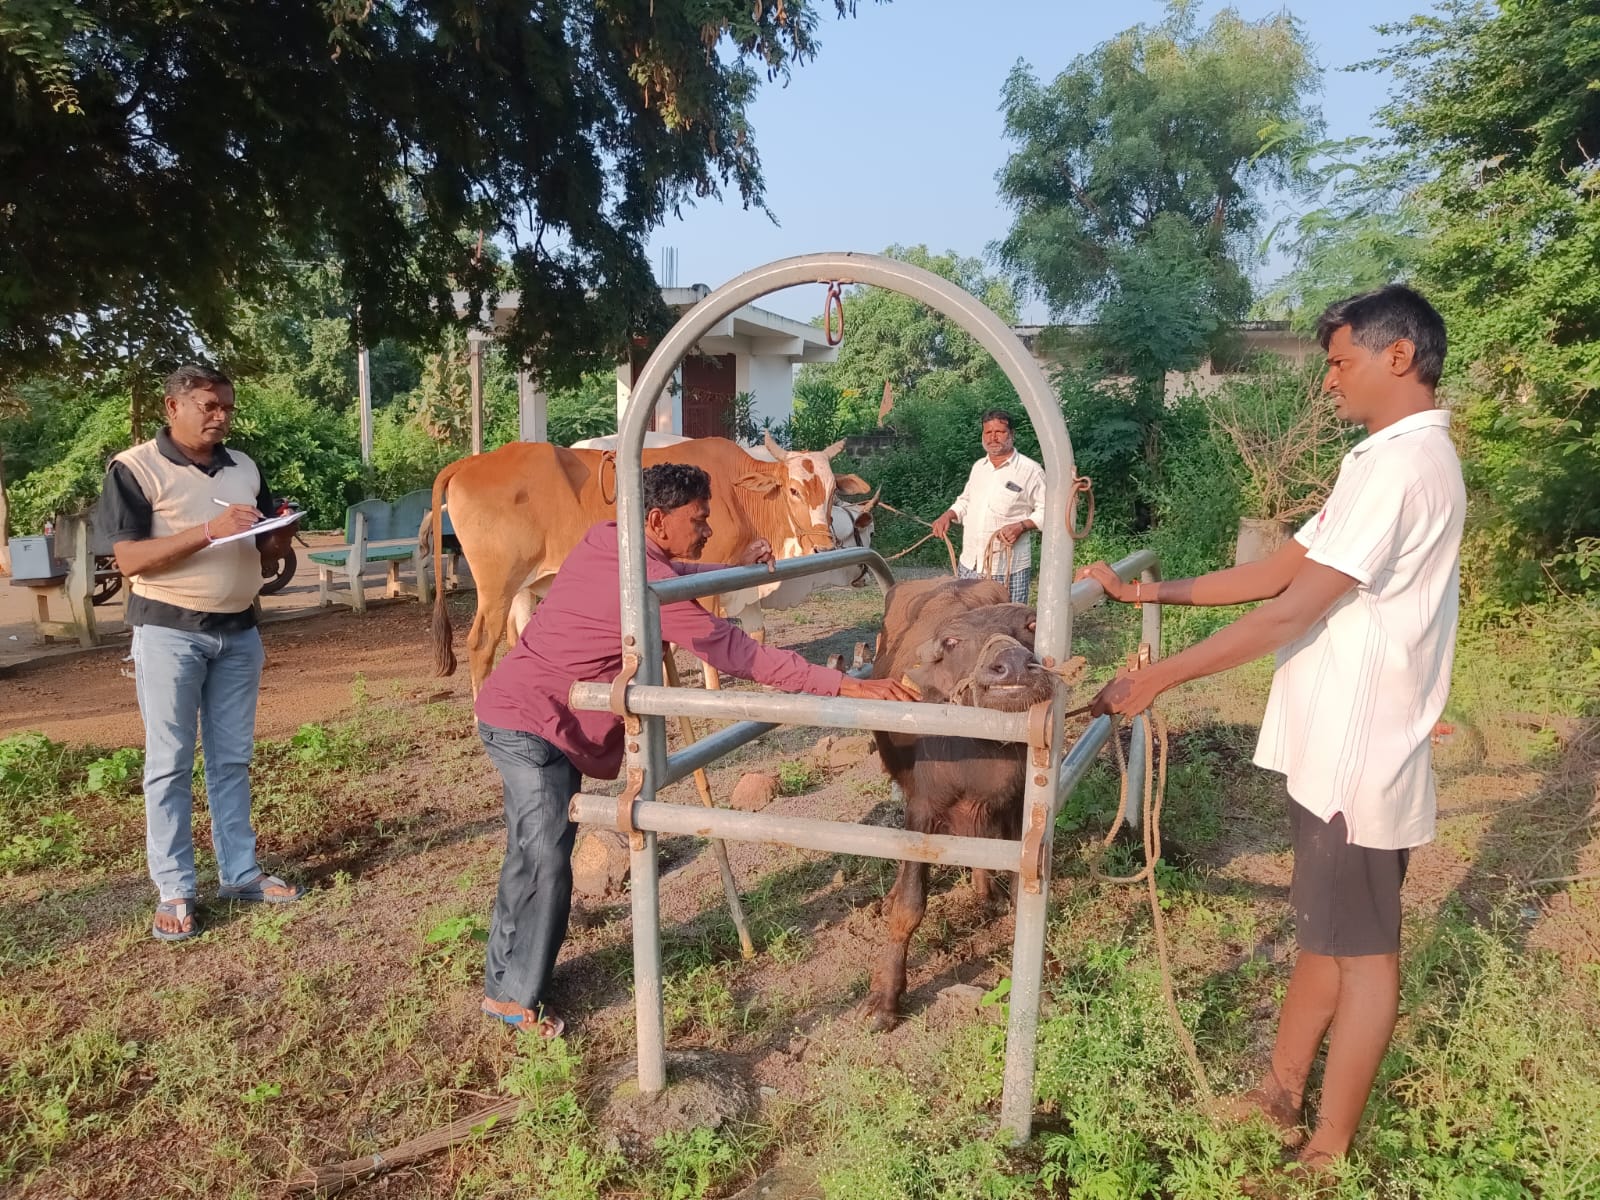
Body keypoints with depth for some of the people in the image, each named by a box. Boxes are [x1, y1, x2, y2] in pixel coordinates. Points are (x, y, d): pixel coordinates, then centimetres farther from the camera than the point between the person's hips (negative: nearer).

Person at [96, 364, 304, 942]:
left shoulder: (244, 469, 10)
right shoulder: (134, 468, -7)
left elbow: (262, 557, 15)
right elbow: (129, 559, -15)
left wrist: (280, 537, -8)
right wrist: (210, 530, -24)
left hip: (239, 631, 5)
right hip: (169, 632, -5)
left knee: (232, 758, 11)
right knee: (170, 764, 2)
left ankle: (239, 872, 20)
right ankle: (174, 891, 9)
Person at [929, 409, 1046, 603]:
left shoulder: (1030, 470, -5)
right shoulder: (978, 466, 16)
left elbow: (1047, 511, -6)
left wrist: (1021, 526, -20)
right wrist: (948, 515, 8)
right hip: (970, 565, 6)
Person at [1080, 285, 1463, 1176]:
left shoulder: (1401, 462, -19)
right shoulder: (1399, 458, 14)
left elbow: (1294, 609, -24)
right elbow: (1280, 570, 12)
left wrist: (1158, 678, -20)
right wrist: (1149, 592, 7)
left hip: (1359, 756, -10)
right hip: (1338, 747, 10)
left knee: (1361, 950, 5)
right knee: (1326, 930, 18)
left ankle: (1328, 1154, 21)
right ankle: (1281, 1099, 34)